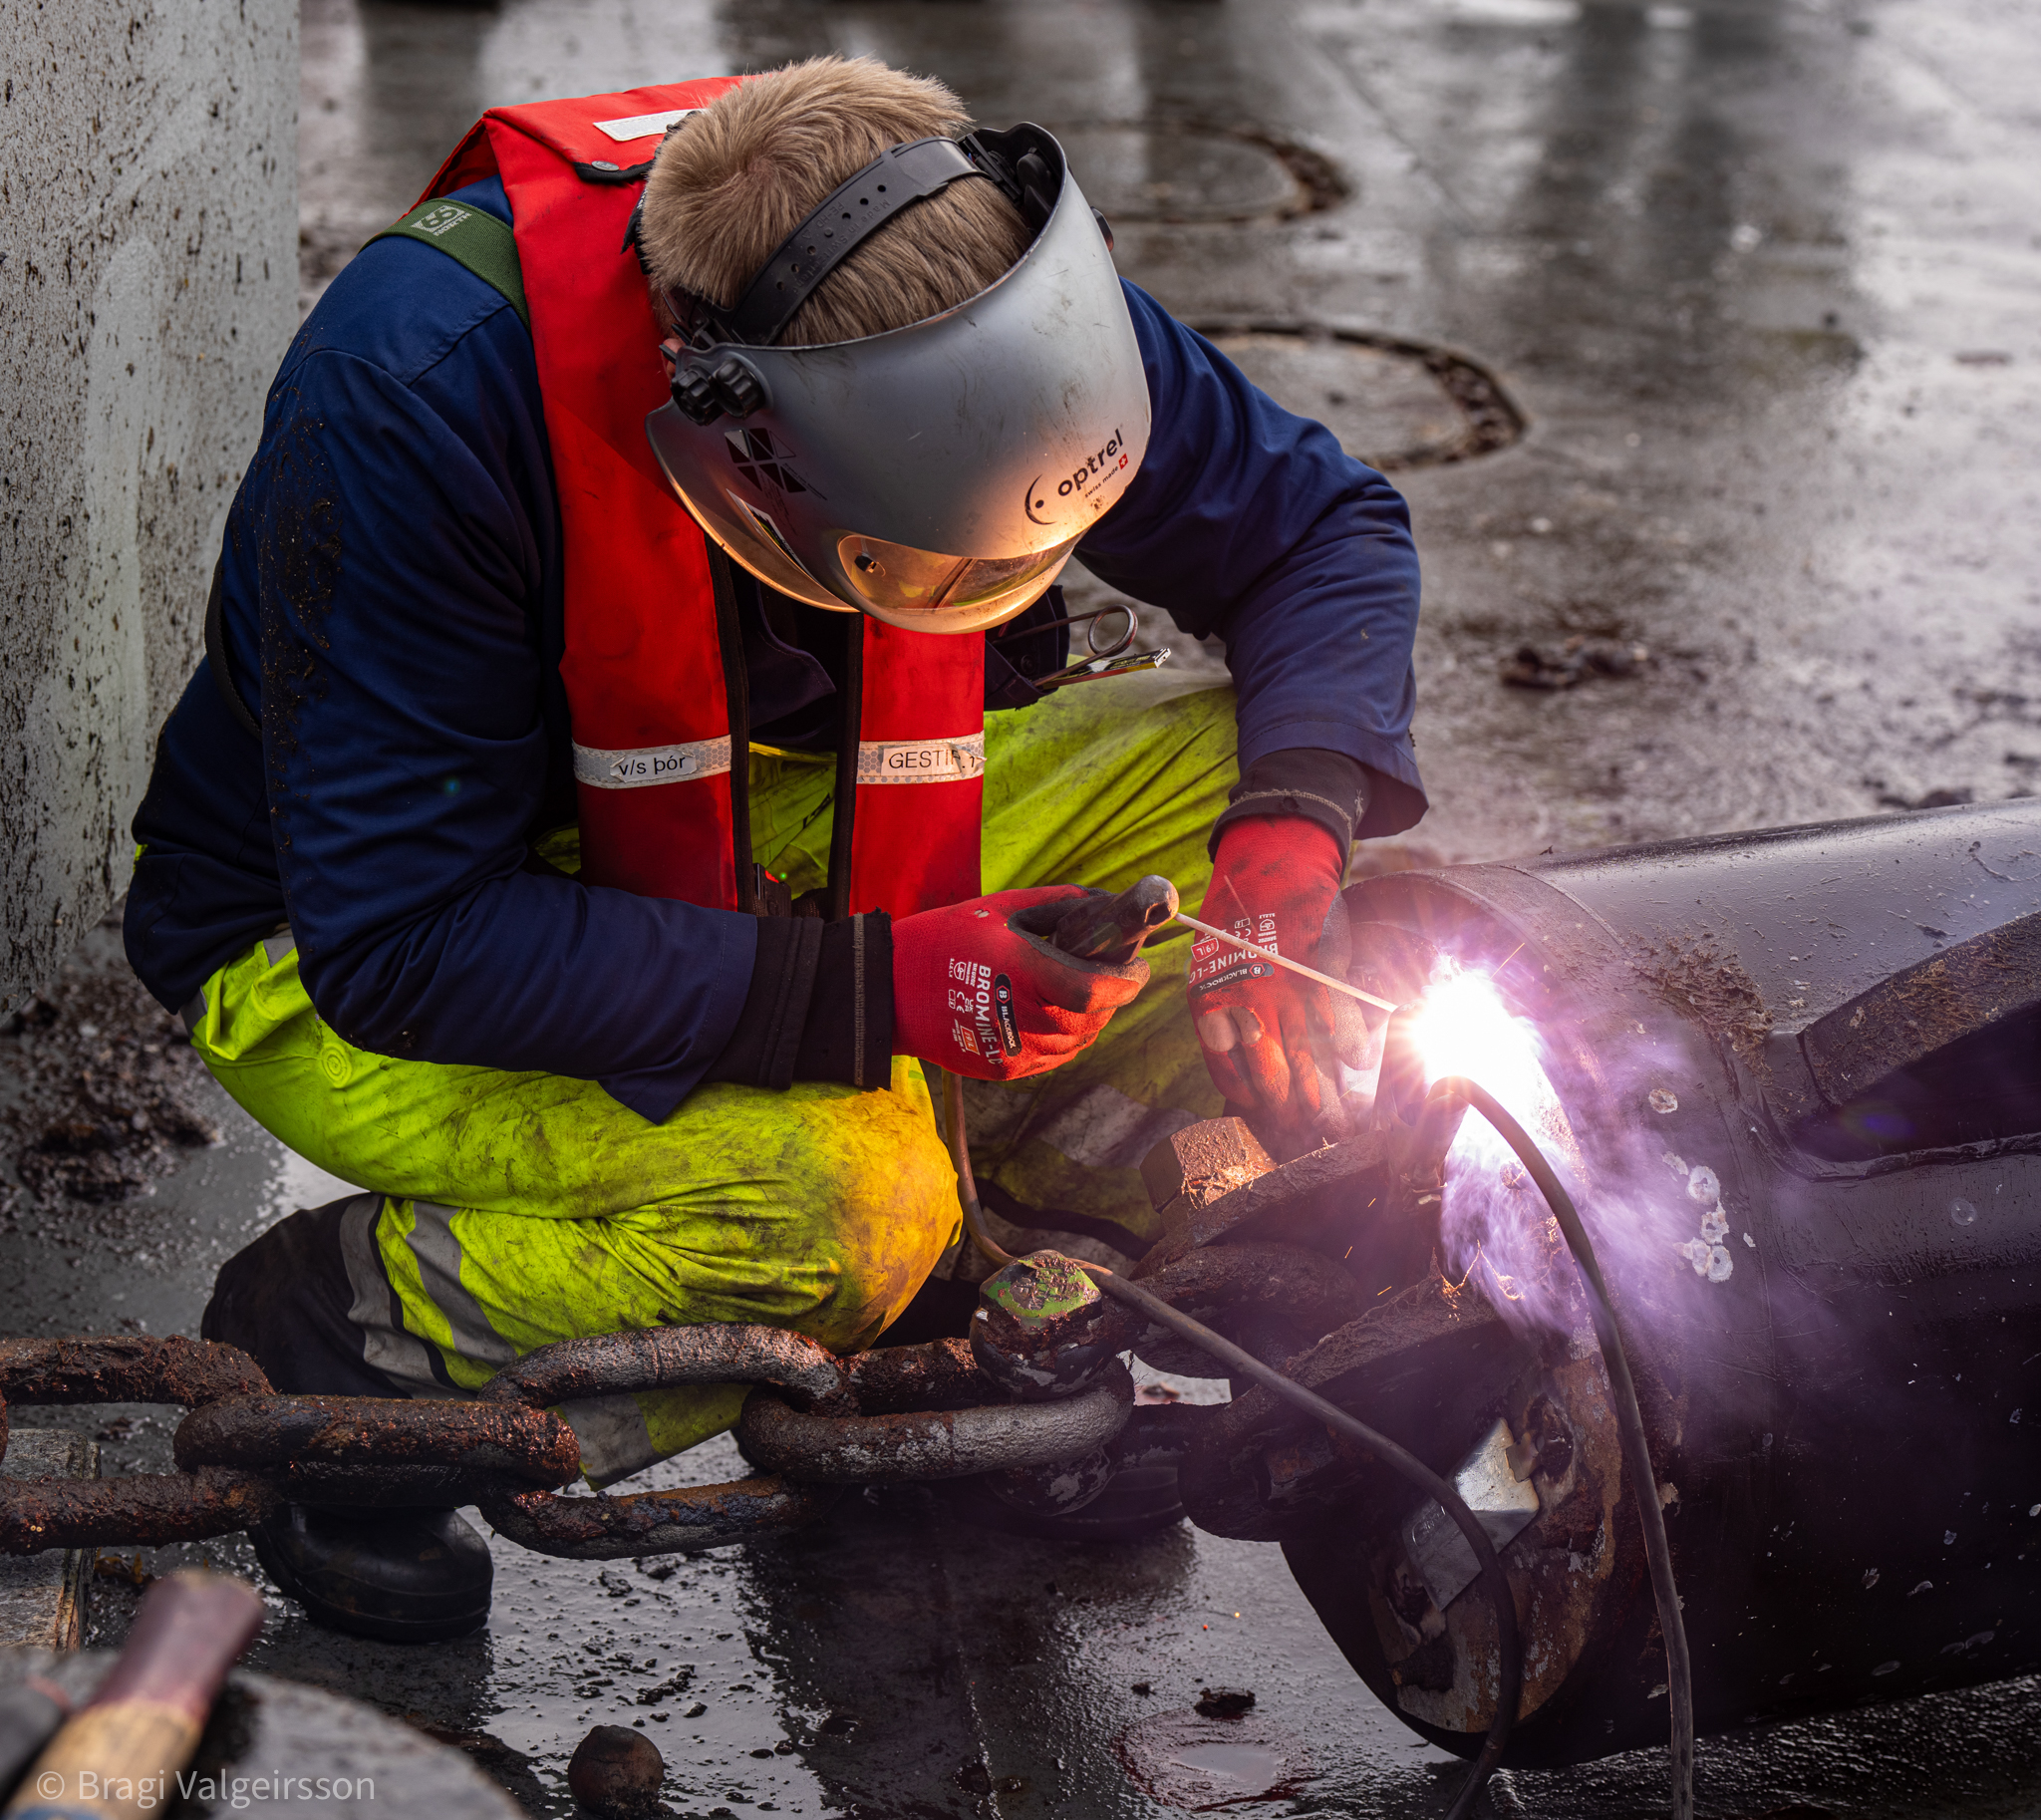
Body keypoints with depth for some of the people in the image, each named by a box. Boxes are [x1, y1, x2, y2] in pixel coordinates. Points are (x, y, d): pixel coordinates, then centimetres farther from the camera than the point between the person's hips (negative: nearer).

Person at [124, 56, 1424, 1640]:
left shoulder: (984, 294, -20)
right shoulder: (417, 393, -36)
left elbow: (1328, 525, -5)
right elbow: (402, 943, -33)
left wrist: (1288, 837, -24)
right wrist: (875, 994, -38)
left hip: (751, 830, 6)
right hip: (349, 949, -5)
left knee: (1233, 764, -14)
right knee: (838, 1202, -34)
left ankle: (982, 1284, 2)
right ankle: (336, 1337, -6)